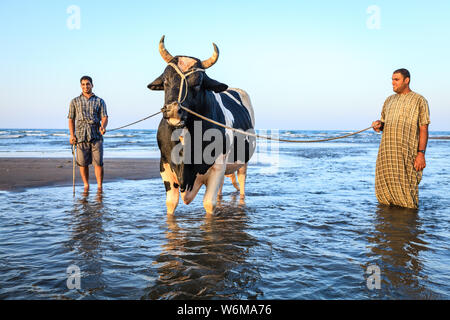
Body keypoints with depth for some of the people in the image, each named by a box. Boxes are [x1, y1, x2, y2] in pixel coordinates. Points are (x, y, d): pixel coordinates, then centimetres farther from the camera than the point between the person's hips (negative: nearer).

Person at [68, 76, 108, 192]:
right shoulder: (75, 101, 13)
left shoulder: (99, 101, 12)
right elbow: (71, 119, 11)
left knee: (98, 163, -5)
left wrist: (103, 127, -19)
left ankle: (100, 186, 3)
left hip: (96, 136, -1)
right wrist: (72, 135, -1)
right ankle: (86, 186, 15)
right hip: (81, 136, 1)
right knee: (83, 163, 2)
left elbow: (104, 117, 3)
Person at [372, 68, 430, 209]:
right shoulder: (389, 100, 18)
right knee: (385, 188, 5)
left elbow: (424, 129, -4)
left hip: (407, 153, -5)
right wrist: (379, 125, 1)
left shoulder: (419, 101, 2)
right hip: (387, 151, 5)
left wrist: (421, 154, -13)